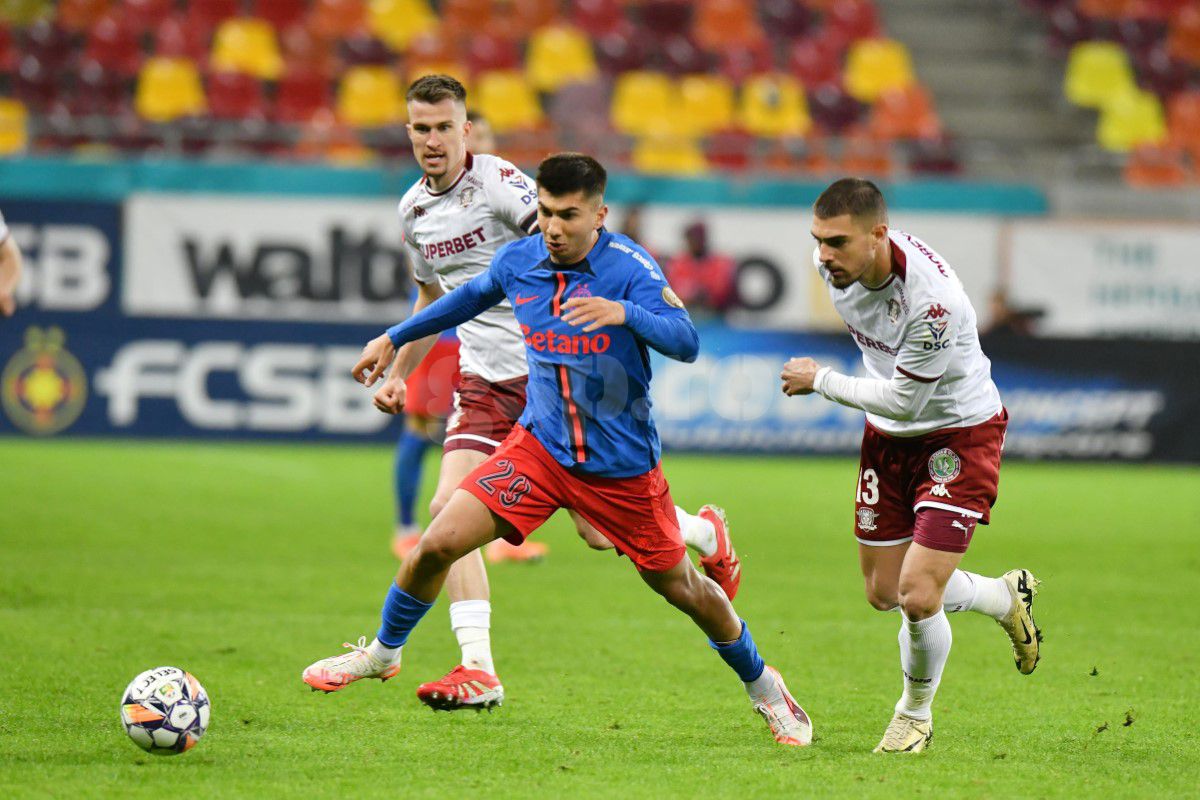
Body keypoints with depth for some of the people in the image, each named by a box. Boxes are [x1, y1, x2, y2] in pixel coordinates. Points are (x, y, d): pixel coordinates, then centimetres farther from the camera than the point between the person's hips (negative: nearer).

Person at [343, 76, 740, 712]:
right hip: (484, 381, 6)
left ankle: (707, 533, 29)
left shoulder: (497, 182, -14)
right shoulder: (414, 211, 9)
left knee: (600, 530, -3)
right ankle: (477, 671, -11)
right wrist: (397, 371, 21)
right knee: (450, 509, -14)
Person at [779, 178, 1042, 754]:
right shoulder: (834, 263, -14)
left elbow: (902, 401, -26)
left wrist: (820, 381, -16)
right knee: (884, 592, 11)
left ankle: (916, 712, 16)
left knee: (918, 595, -15)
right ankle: (1006, 598, 40)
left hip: (960, 433, -7)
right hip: (890, 434, 7)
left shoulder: (931, 298, -36)